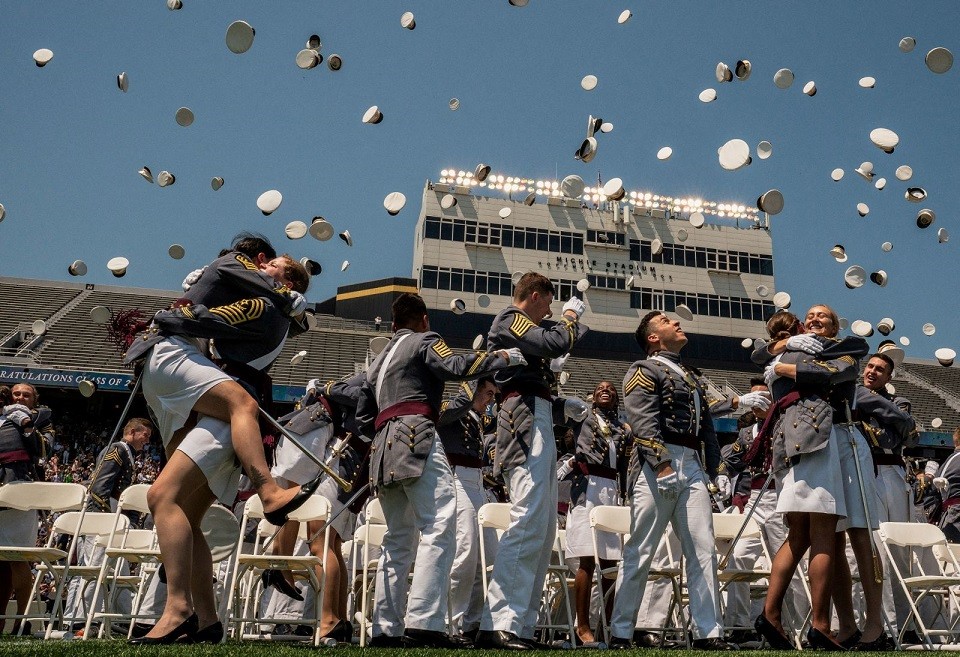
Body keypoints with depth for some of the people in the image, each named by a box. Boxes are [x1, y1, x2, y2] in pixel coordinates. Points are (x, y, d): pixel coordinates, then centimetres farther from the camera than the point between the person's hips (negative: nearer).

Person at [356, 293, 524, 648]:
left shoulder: (379, 359, 30)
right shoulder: (424, 341, 8)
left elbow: (363, 418, 27)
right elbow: (457, 366, -11)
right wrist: (505, 356, -3)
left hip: (385, 448, 8)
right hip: (417, 439, -8)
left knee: (399, 539, 10)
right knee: (439, 530, -14)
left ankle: (386, 628, 8)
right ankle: (424, 624, -23)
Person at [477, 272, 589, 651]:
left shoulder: (520, 328, 30)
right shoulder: (510, 319, 1)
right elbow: (556, 343, -15)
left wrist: (562, 406, 16)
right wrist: (571, 315, 4)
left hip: (537, 423, 11)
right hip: (526, 422, -10)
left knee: (544, 531, 7)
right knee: (528, 524, -18)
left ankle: (521, 626, 8)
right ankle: (498, 626, -19)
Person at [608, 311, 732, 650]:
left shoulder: (691, 378, 27)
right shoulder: (644, 370, 4)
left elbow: (707, 429, 24)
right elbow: (643, 420, -11)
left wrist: (709, 469, 11)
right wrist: (662, 463, -22)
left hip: (693, 467, 7)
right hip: (657, 464, -6)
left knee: (704, 551, 0)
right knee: (640, 552, -4)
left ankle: (708, 632, 5)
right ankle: (620, 633, 4)